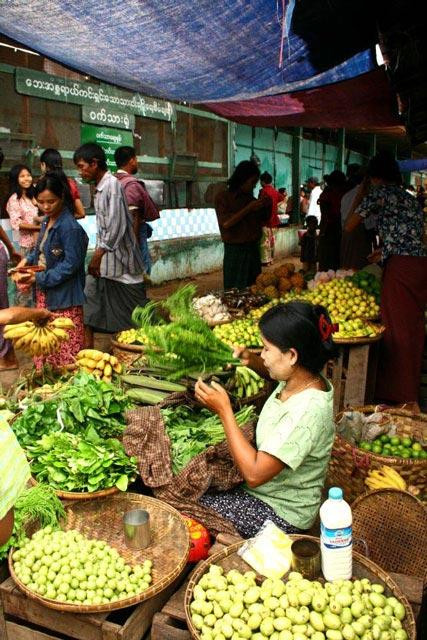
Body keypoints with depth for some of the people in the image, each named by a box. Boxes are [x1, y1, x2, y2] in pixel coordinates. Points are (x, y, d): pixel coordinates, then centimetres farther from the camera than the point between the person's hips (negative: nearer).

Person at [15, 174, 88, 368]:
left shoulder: (70, 227, -18)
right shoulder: (47, 221, 8)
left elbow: (70, 264, -20)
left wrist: (39, 278, -18)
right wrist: (27, 260, 4)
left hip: (63, 296, -8)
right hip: (44, 294, 9)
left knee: (66, 348, 1)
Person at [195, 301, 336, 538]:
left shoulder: (309, 410, -33)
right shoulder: (300, 379, -7)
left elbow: (254, 474, -32)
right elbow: (274, 372, 21)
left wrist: (224, 410, -28)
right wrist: (251, 360, 0)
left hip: (282, 513, -8)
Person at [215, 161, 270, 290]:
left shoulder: (249, 196, 12)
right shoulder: (223, 197, -5)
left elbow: (261, 222, 20)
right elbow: (226, 223, -19)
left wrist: (267, 207, 1)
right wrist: (249, 208, -16)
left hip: (253, 249, 6)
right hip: (235, 251, -6)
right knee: (236, 291, -3)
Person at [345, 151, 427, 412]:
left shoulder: (379, 193, -1)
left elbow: (349, 226, 4)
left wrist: (360, 195, 15)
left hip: (400, 266, -8)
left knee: (397, 330, -2)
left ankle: (405, 399, 3)